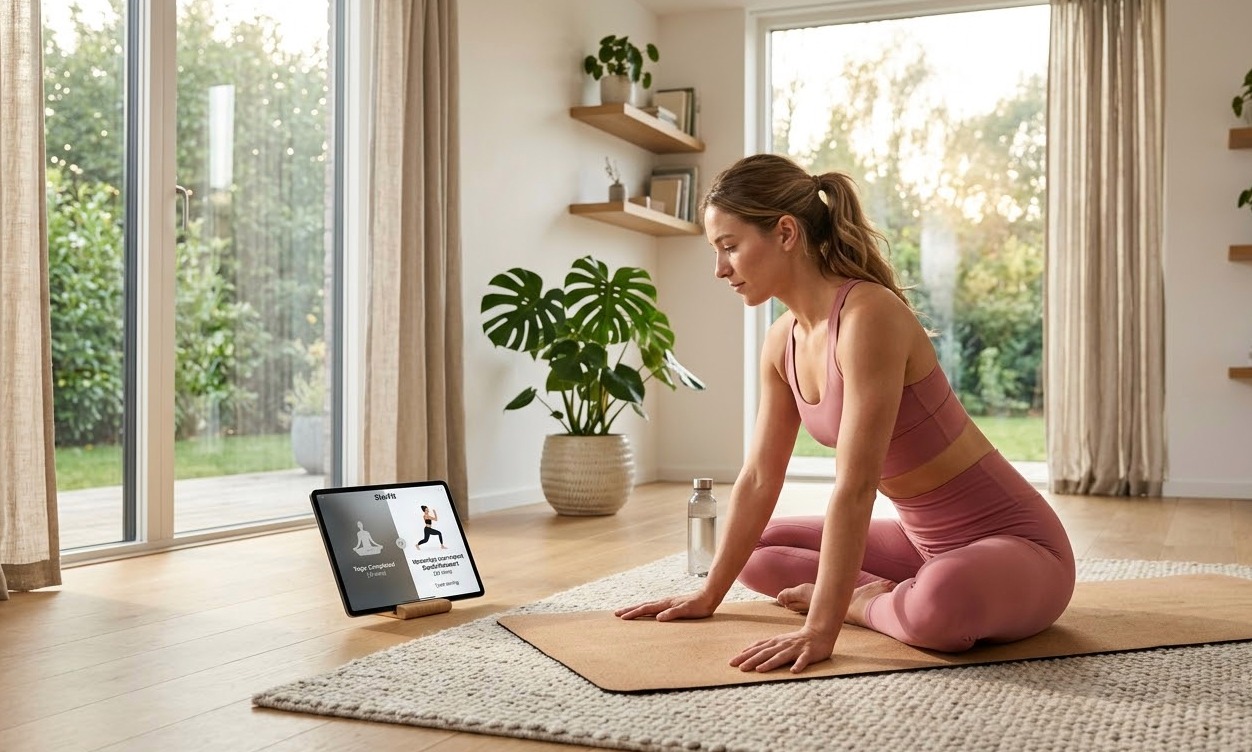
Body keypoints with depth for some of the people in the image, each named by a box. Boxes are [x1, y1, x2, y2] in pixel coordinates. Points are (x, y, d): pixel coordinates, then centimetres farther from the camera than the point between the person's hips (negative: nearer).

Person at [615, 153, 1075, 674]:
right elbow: (758, 478, 6)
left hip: (1013, 540, -8)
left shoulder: (868, 315, -27)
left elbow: (854, 487, -31)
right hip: (924, 538, 8)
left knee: (938, 606, -41)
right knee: (756, 552, 12)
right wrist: (708, 596, 9)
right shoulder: (783, 342, 0)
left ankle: (866, 602, -9)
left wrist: (821, 629, -31)